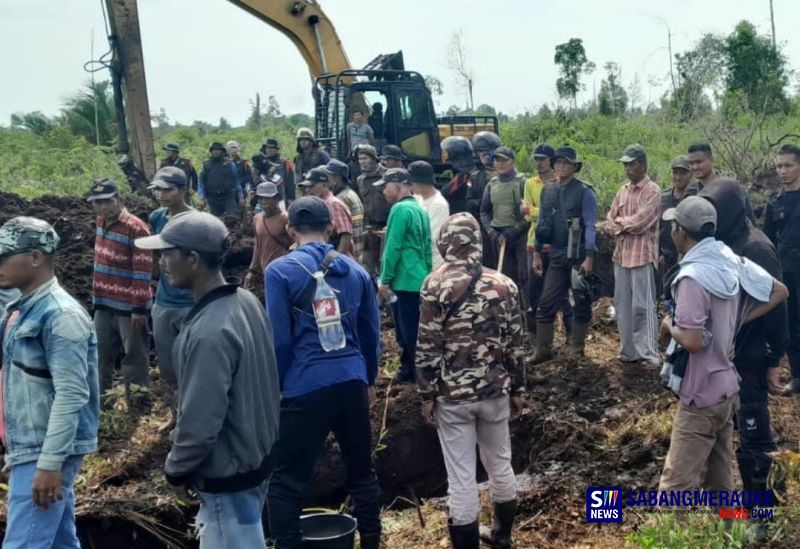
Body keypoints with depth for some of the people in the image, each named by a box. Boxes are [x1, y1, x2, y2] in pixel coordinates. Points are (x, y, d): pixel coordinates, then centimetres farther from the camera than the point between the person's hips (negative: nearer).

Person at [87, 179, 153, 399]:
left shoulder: (136, 228, -19)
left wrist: (139, 308, -19)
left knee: (135, 357, 5)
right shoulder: (101, 221, 5)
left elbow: (143, 272, -19)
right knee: (101, 355, 18)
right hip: (104, 303, 8)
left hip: (129, 306, -8)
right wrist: (97, 295, 20)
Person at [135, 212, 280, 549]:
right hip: (252, 458, 9)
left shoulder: (208, 333, -30)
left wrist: (176, 469, -8)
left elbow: (199, 422, -27)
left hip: (227, 476, -9)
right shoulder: (246, 302, 0)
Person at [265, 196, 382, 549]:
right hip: (353, 382, 5)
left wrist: (275, 385, 7)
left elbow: (279, 339, -6)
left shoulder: (280, 271, -6)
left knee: (285, 482, 3)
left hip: (306, 387, -5)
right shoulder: (356, 270, 9)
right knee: (362, 472, 17)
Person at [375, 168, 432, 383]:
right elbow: (427, 247, 18)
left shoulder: (400, 209, -13)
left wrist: (385, 280, -12)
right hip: (419, 280, 9)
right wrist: (427, 274, 22)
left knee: (408, 331, -2)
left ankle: (410, 372, 4)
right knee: (415, 329, 15)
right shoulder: (420, 209, 14)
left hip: (404, 281, -9)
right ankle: (412, 370, 22)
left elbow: (393, 248, -16)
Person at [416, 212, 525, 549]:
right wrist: (517, 389, 13)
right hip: (495, 391, 4)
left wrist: (427, 395, -3)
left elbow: (428, 348, -11)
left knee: (461, 479, 3)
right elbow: (514, 344, 4)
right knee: (500, 465, 21)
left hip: (452, 395, -4)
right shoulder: (504, 284, 1)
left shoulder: (436, 285, -10)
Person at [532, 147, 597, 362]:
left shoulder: (584, 192, -7)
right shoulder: (548, 192, 10)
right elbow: (541, 224, 15)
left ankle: (577, 350, 17)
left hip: (579, 257, -5)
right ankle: (543, 350, 9)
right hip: (557, 256, 5)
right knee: (546, 304, 1)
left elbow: (590, 226, -10)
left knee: (581, 304, 6)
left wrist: (589, 257, -16)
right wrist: (537, 254, 14)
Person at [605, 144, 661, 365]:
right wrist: (625, 227, -8)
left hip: (642, 256, -7)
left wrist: (620, 221, 1)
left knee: (642, 306, -7)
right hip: (621, 255, 7)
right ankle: (629, 351, 19)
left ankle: (649, 354, -2)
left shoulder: (652, 190, -7)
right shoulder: (622, 191, 15)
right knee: (622, 305, 10)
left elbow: (640, 222, -16)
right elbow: (609, 222, 11)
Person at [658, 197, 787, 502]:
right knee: (721, 481, 19)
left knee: (677, 486, -5)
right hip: (727, 388, 9)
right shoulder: (732, 263, 2)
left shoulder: (692, 276, -22)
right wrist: (738, 320, 9)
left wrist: (669, 326, -7)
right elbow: (780, 292, 13)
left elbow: (693, 341, -27)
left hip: (701, 396, -8)